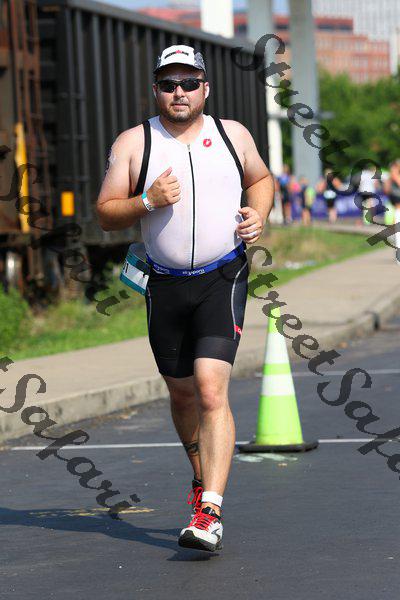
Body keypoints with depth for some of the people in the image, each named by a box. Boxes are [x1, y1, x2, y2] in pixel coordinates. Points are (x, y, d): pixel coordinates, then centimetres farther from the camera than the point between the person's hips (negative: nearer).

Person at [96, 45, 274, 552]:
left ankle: (209, 512, -22)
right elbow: (105, 214, 1)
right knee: (182, 393, 14)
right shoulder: (133, 143, 2)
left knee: (212, 391, -17)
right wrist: (148, 201, -17)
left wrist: (259, 213, 3)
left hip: (223, 279, -2)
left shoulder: (232, 134, 6)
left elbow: (261, 178, 24)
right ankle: (202, 476, 41)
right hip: (165, 285, 2)